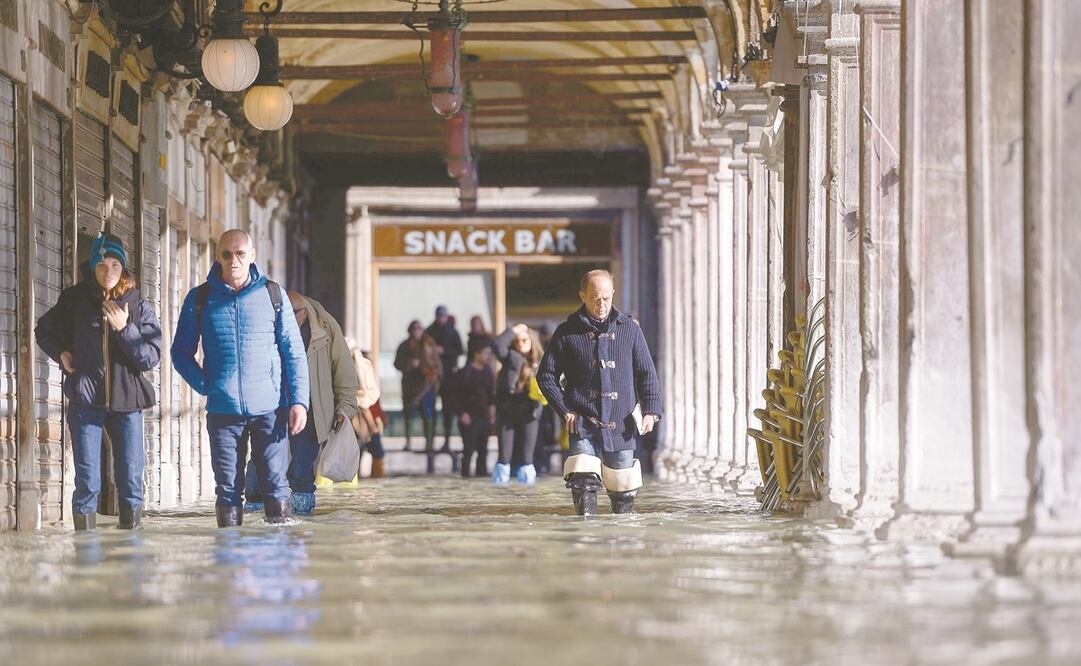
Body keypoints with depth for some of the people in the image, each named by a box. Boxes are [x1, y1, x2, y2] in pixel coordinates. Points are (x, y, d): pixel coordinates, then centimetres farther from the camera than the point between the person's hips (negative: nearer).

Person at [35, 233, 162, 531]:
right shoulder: (75, 300, 2)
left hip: (126, 400, 0)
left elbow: (151, 358, -3)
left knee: (131, 476, 1)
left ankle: (132, 525, 12)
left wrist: (124, 329, -14)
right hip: (85, 400, 0)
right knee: (87, 480, -1)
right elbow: (43, 330, 19)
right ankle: (84, 526, 6)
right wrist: (61, 354, 2)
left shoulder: (139, 306, 1)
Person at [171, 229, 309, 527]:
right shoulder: (199, 299, 6)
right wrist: (206, 387, -5)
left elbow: (294, 352, 6)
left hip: (270, 410, -1)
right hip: (223, 411, 1)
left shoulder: (272, 294, 6)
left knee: (276, 486, -2)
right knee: (228, 489, 3)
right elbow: (181, 353, 11)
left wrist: (299, 401, -3)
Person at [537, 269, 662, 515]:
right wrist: (565, 410, -2)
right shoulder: (567, 333, 4)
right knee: (583, 483, -17)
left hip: (621, 425, 1)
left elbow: (646, 373, 8)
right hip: (583, 423, -1)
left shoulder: (630, 329, 7)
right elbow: (546, 376, 9)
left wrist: (651, 410, -6)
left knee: (623, 486, 6)